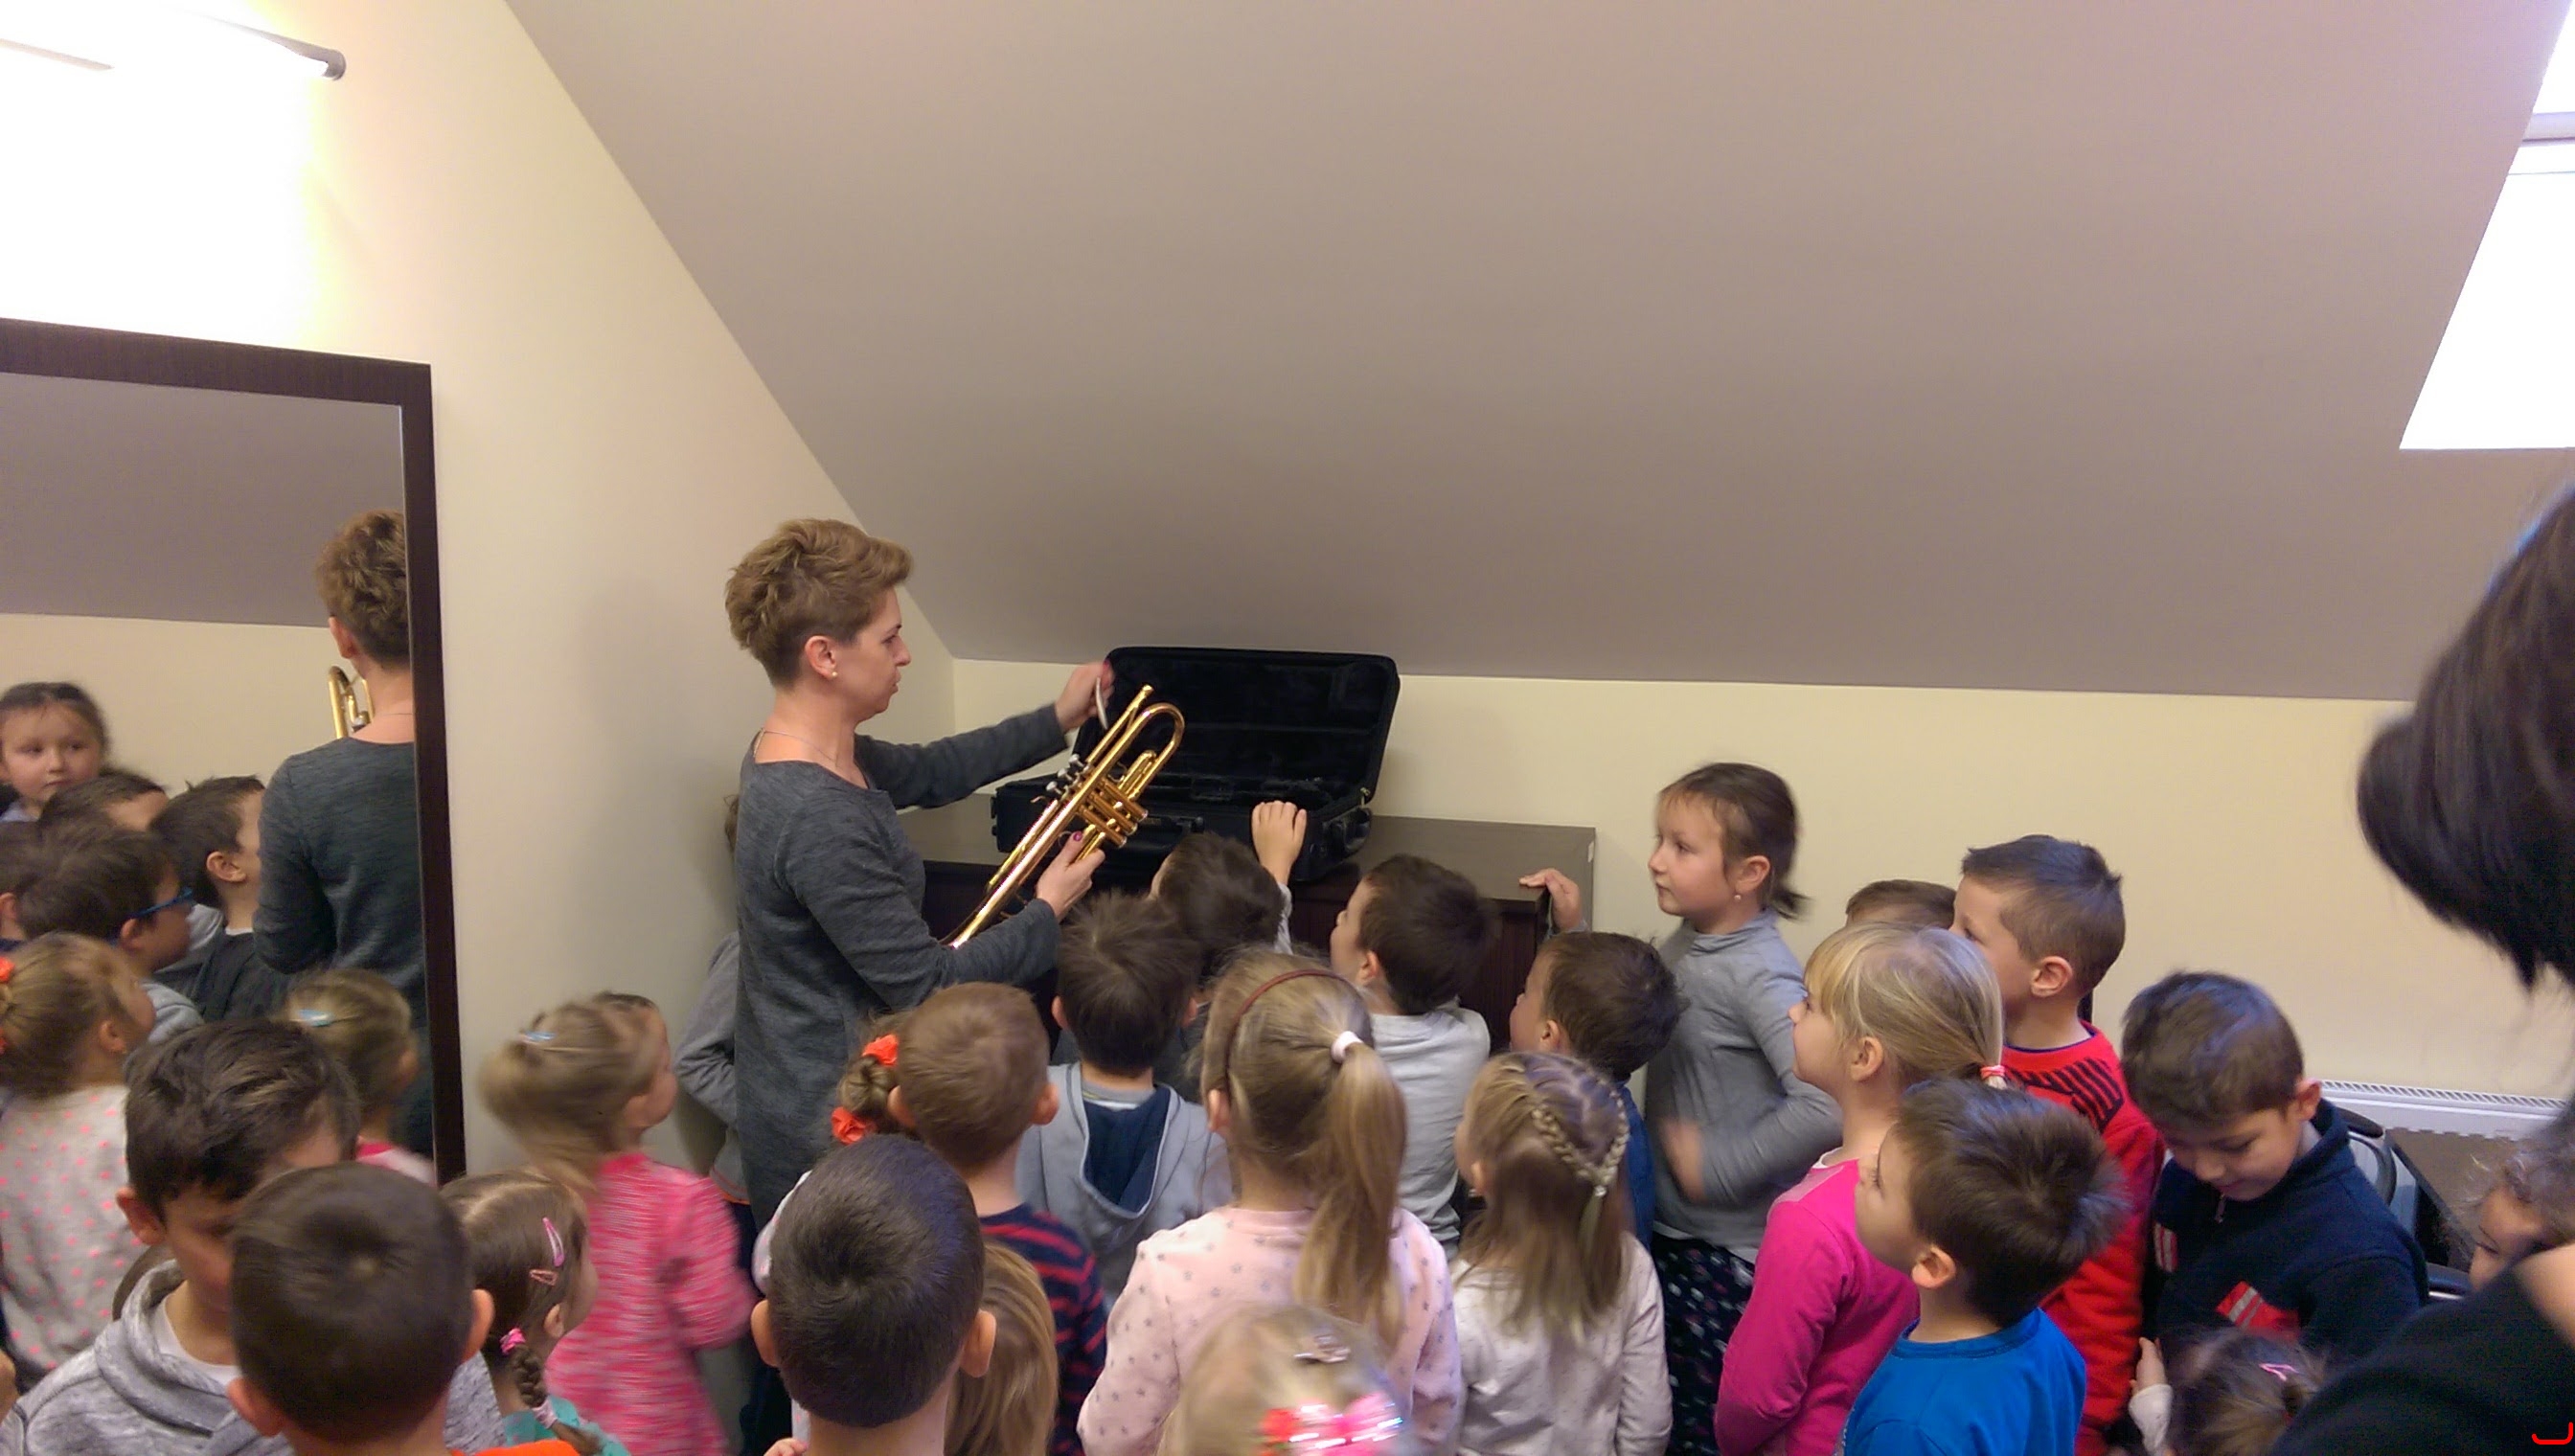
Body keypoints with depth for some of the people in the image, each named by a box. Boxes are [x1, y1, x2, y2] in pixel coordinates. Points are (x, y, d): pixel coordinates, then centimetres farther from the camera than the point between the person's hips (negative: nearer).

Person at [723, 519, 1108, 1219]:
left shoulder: (802, 751, 1)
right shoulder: (819, 819, -30)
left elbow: (926, 773, 19)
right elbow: (927, 987, -25)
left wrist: (1056, 721, 19)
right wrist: (1049, 914, -11)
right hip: (830, 1132, -9)